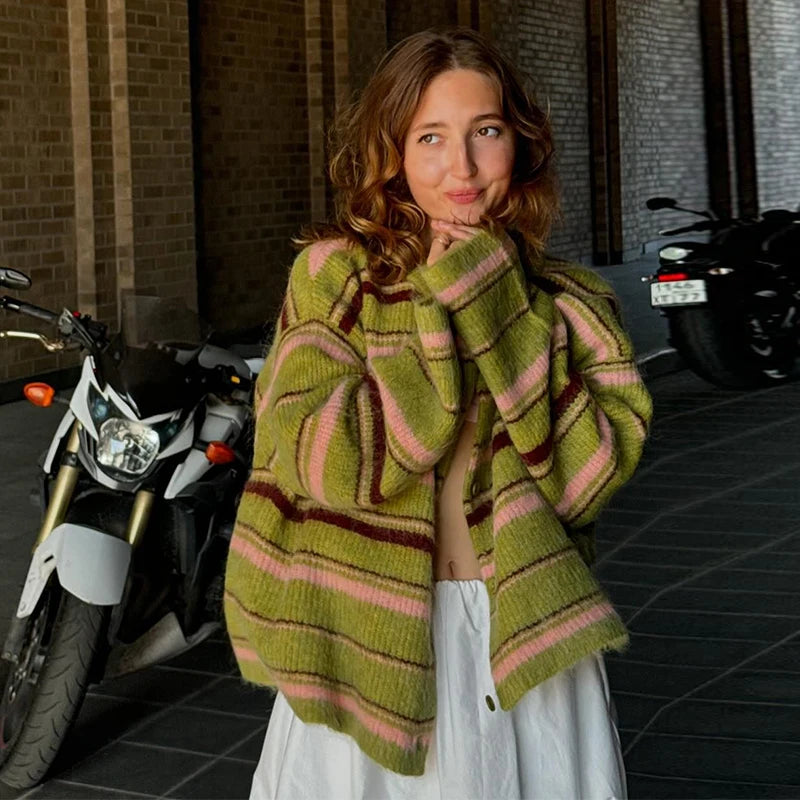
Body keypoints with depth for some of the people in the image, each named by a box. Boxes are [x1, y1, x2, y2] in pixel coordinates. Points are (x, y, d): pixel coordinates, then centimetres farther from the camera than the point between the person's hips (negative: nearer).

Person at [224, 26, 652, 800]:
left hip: (525, 646, 2)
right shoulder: (332, 274, -2)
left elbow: (587, 475, -11)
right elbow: (334, 462, -14)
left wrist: (492, 302, -13)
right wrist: (440, 309, -14)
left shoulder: (570, 304, 4)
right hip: (367, 647, -2)